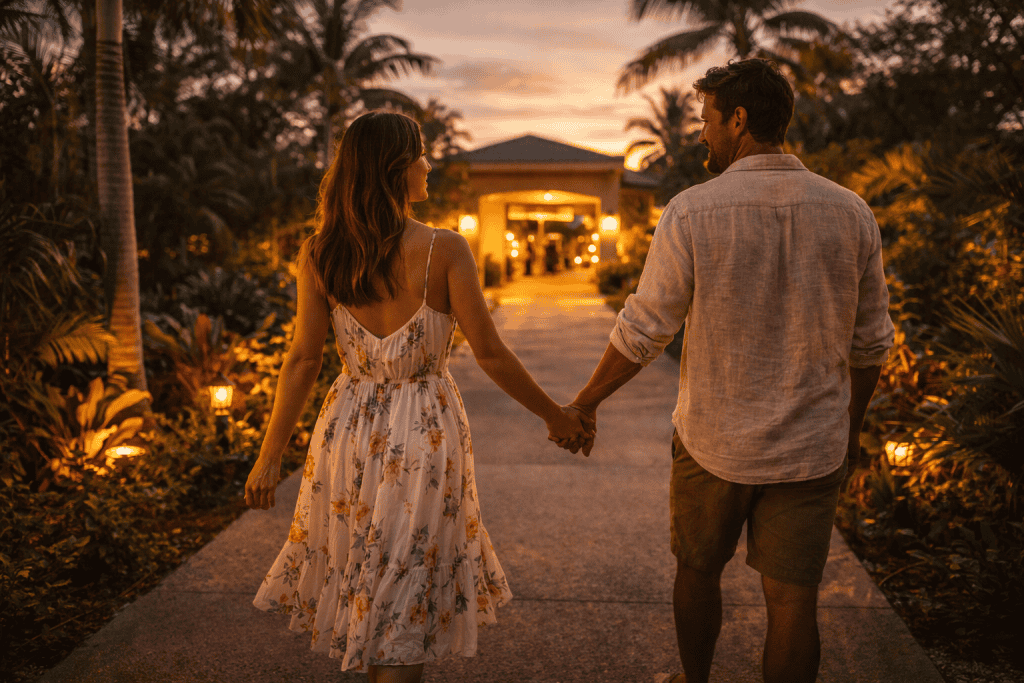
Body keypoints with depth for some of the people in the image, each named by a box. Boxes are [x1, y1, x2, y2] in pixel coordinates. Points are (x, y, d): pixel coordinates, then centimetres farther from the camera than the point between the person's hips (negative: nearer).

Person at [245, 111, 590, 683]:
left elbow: (303, 362, -4)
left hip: (350, 432, 4)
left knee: (364, 582, 24)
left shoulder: (320, 254, -5)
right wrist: (556, 415, 1)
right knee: (406, 600, 10)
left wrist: (270, 457, 5)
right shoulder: (445, 250, -15)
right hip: (425, 435, -4)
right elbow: (491, 354, -12)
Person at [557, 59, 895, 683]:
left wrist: (586, 402, 4)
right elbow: (871, 341, 3)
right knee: (793, 600, 11)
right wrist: (853, 419, 19)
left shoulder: (692, 211, -15)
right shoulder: (851, 213, -5)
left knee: (699, 569, 22)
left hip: (715, 442, -1)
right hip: (809, 446, 2)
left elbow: (643, 331, -11)